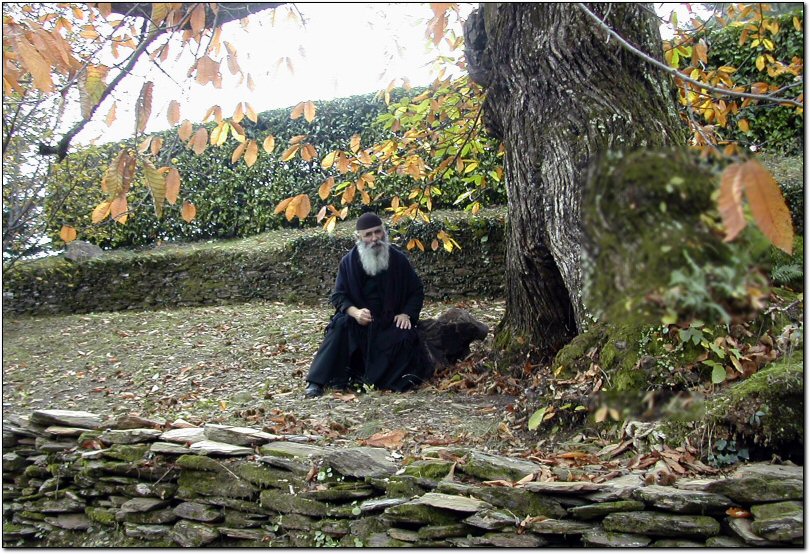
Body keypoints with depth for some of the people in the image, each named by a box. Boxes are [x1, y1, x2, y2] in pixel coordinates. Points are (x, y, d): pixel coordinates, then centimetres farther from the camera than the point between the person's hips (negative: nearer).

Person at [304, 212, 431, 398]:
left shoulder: (399, 259, -2)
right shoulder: (349, 262, -3)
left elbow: (416, 292, 6)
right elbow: (338, 296, -3)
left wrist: (406, 314, -12)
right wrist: (355, 312, -24)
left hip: (391, 321, 1)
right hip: (358, 318, 0)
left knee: (405, 338, -29)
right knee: (340, 326, -30)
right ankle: (317, 381, -30)